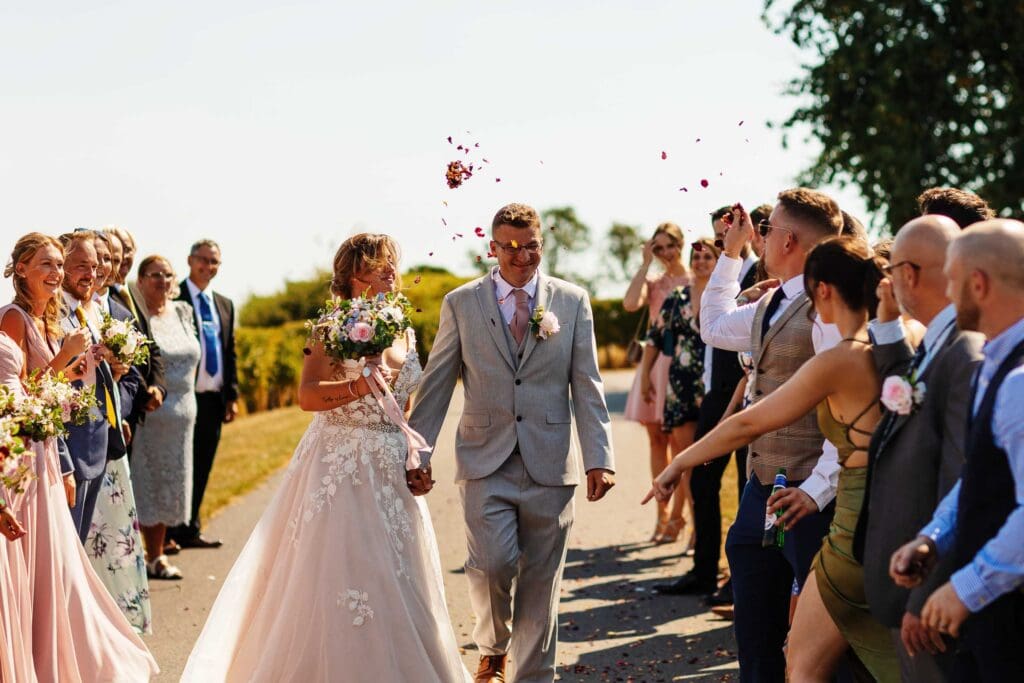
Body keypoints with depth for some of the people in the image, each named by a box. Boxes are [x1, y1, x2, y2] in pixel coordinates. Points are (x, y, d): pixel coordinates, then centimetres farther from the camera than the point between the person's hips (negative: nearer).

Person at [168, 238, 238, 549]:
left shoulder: (225, 305, 16)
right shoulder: (173, 298, -4)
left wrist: (232, 395, 10)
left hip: (214, 399, 6)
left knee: (201, 468, 10)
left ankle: (190, 530, 18)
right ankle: (168, 532, 6)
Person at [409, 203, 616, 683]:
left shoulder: (573, 302, 5)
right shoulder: (461, 303, 5)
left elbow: (587, 387, 2)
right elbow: (436, 386, 6)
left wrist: (599, 458, -6)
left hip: (549, 464, 1)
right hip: (486, 462, -1)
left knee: (541, 580, 4)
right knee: (492, 564, -13)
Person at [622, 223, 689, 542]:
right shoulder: (653, 282, 13)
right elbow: (630, 303, -8)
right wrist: (646, 263, -4)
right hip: (655, 362, 5)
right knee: (656, 439, 5)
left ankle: (677, 514, 3)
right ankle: (662, 514, 11)